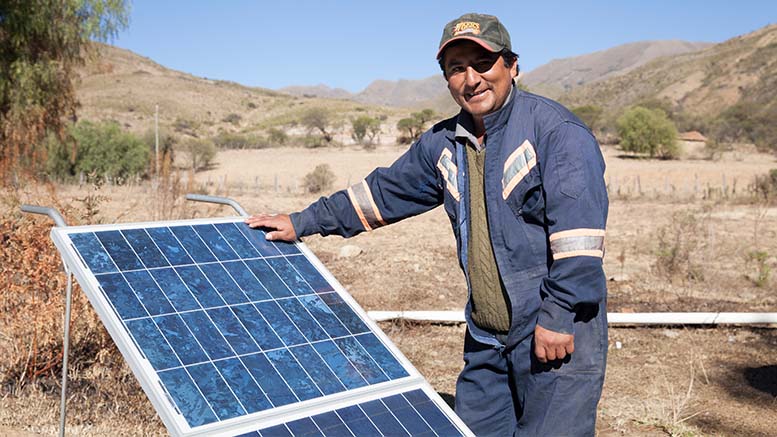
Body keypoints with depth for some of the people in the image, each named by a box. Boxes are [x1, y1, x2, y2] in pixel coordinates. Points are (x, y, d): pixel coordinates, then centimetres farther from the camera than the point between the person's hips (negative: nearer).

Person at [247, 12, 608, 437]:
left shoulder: (556, 130, -12)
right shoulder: (443, 143, 9)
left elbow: (577, 230, -19)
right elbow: (384, 190, 18)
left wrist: (558, 315, -22)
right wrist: (303, 223, 19)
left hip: (557, 336, -6)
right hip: (485, 340, 7)